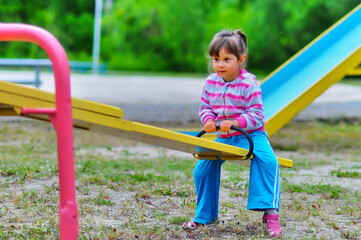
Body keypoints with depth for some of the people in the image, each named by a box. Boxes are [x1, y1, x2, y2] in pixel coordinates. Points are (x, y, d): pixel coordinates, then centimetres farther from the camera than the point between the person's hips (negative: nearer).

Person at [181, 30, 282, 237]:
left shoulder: (249, 84, -17)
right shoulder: (211, 82, 0)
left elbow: (257, 116, -17)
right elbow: (205, 107, 12)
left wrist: (235, 123, -32)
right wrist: (208, 120, -11)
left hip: (251, 134, -5)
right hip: (223, 137, 5)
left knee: (267, 160, -33)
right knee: (203, 169, -4)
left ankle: (270, 213, -28)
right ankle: (205, 216, 17)